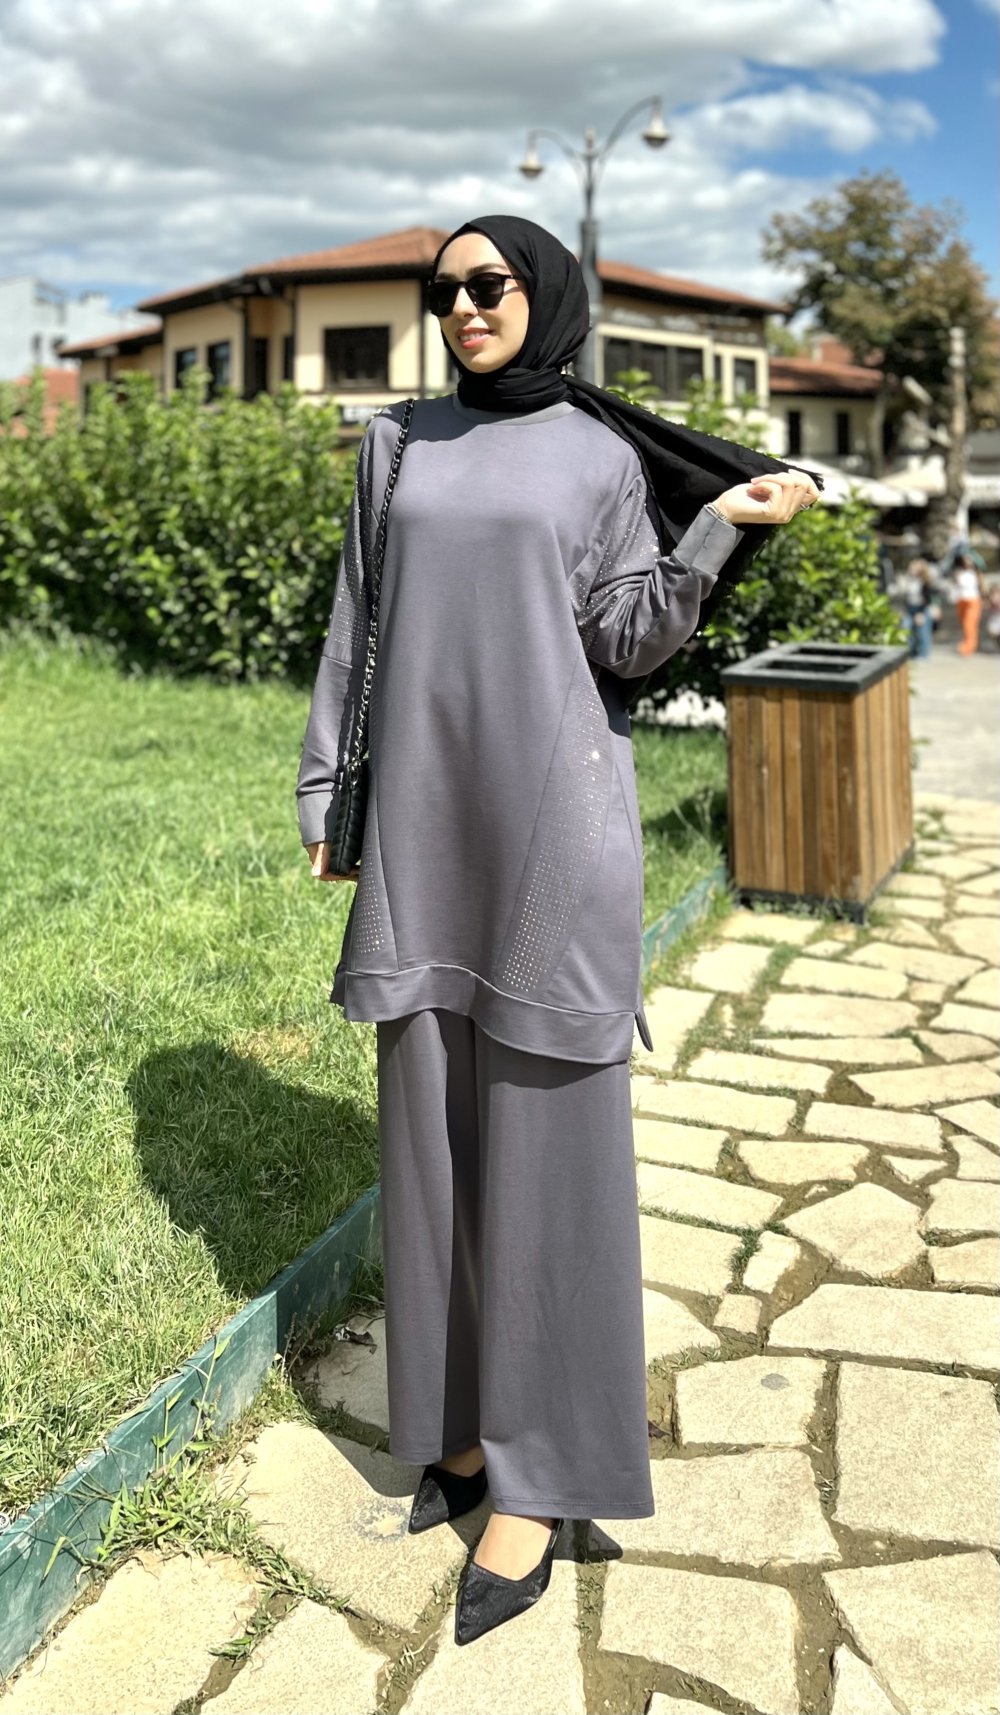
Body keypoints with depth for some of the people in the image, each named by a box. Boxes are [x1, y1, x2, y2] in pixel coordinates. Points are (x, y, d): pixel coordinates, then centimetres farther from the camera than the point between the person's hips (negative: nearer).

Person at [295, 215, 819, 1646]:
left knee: (545, 1133, -2)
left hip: (551, 808, -4)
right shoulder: (401, 445, 14)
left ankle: (543, 1470, 10)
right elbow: (361, 627, 13)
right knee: (436, 1121, 8)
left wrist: (722, 527, -14)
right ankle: (466, 1408, 26)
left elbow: (626, 640, -1)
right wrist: (329, 794, 9)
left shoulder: (605, 456, 5)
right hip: (424, 814, 4)